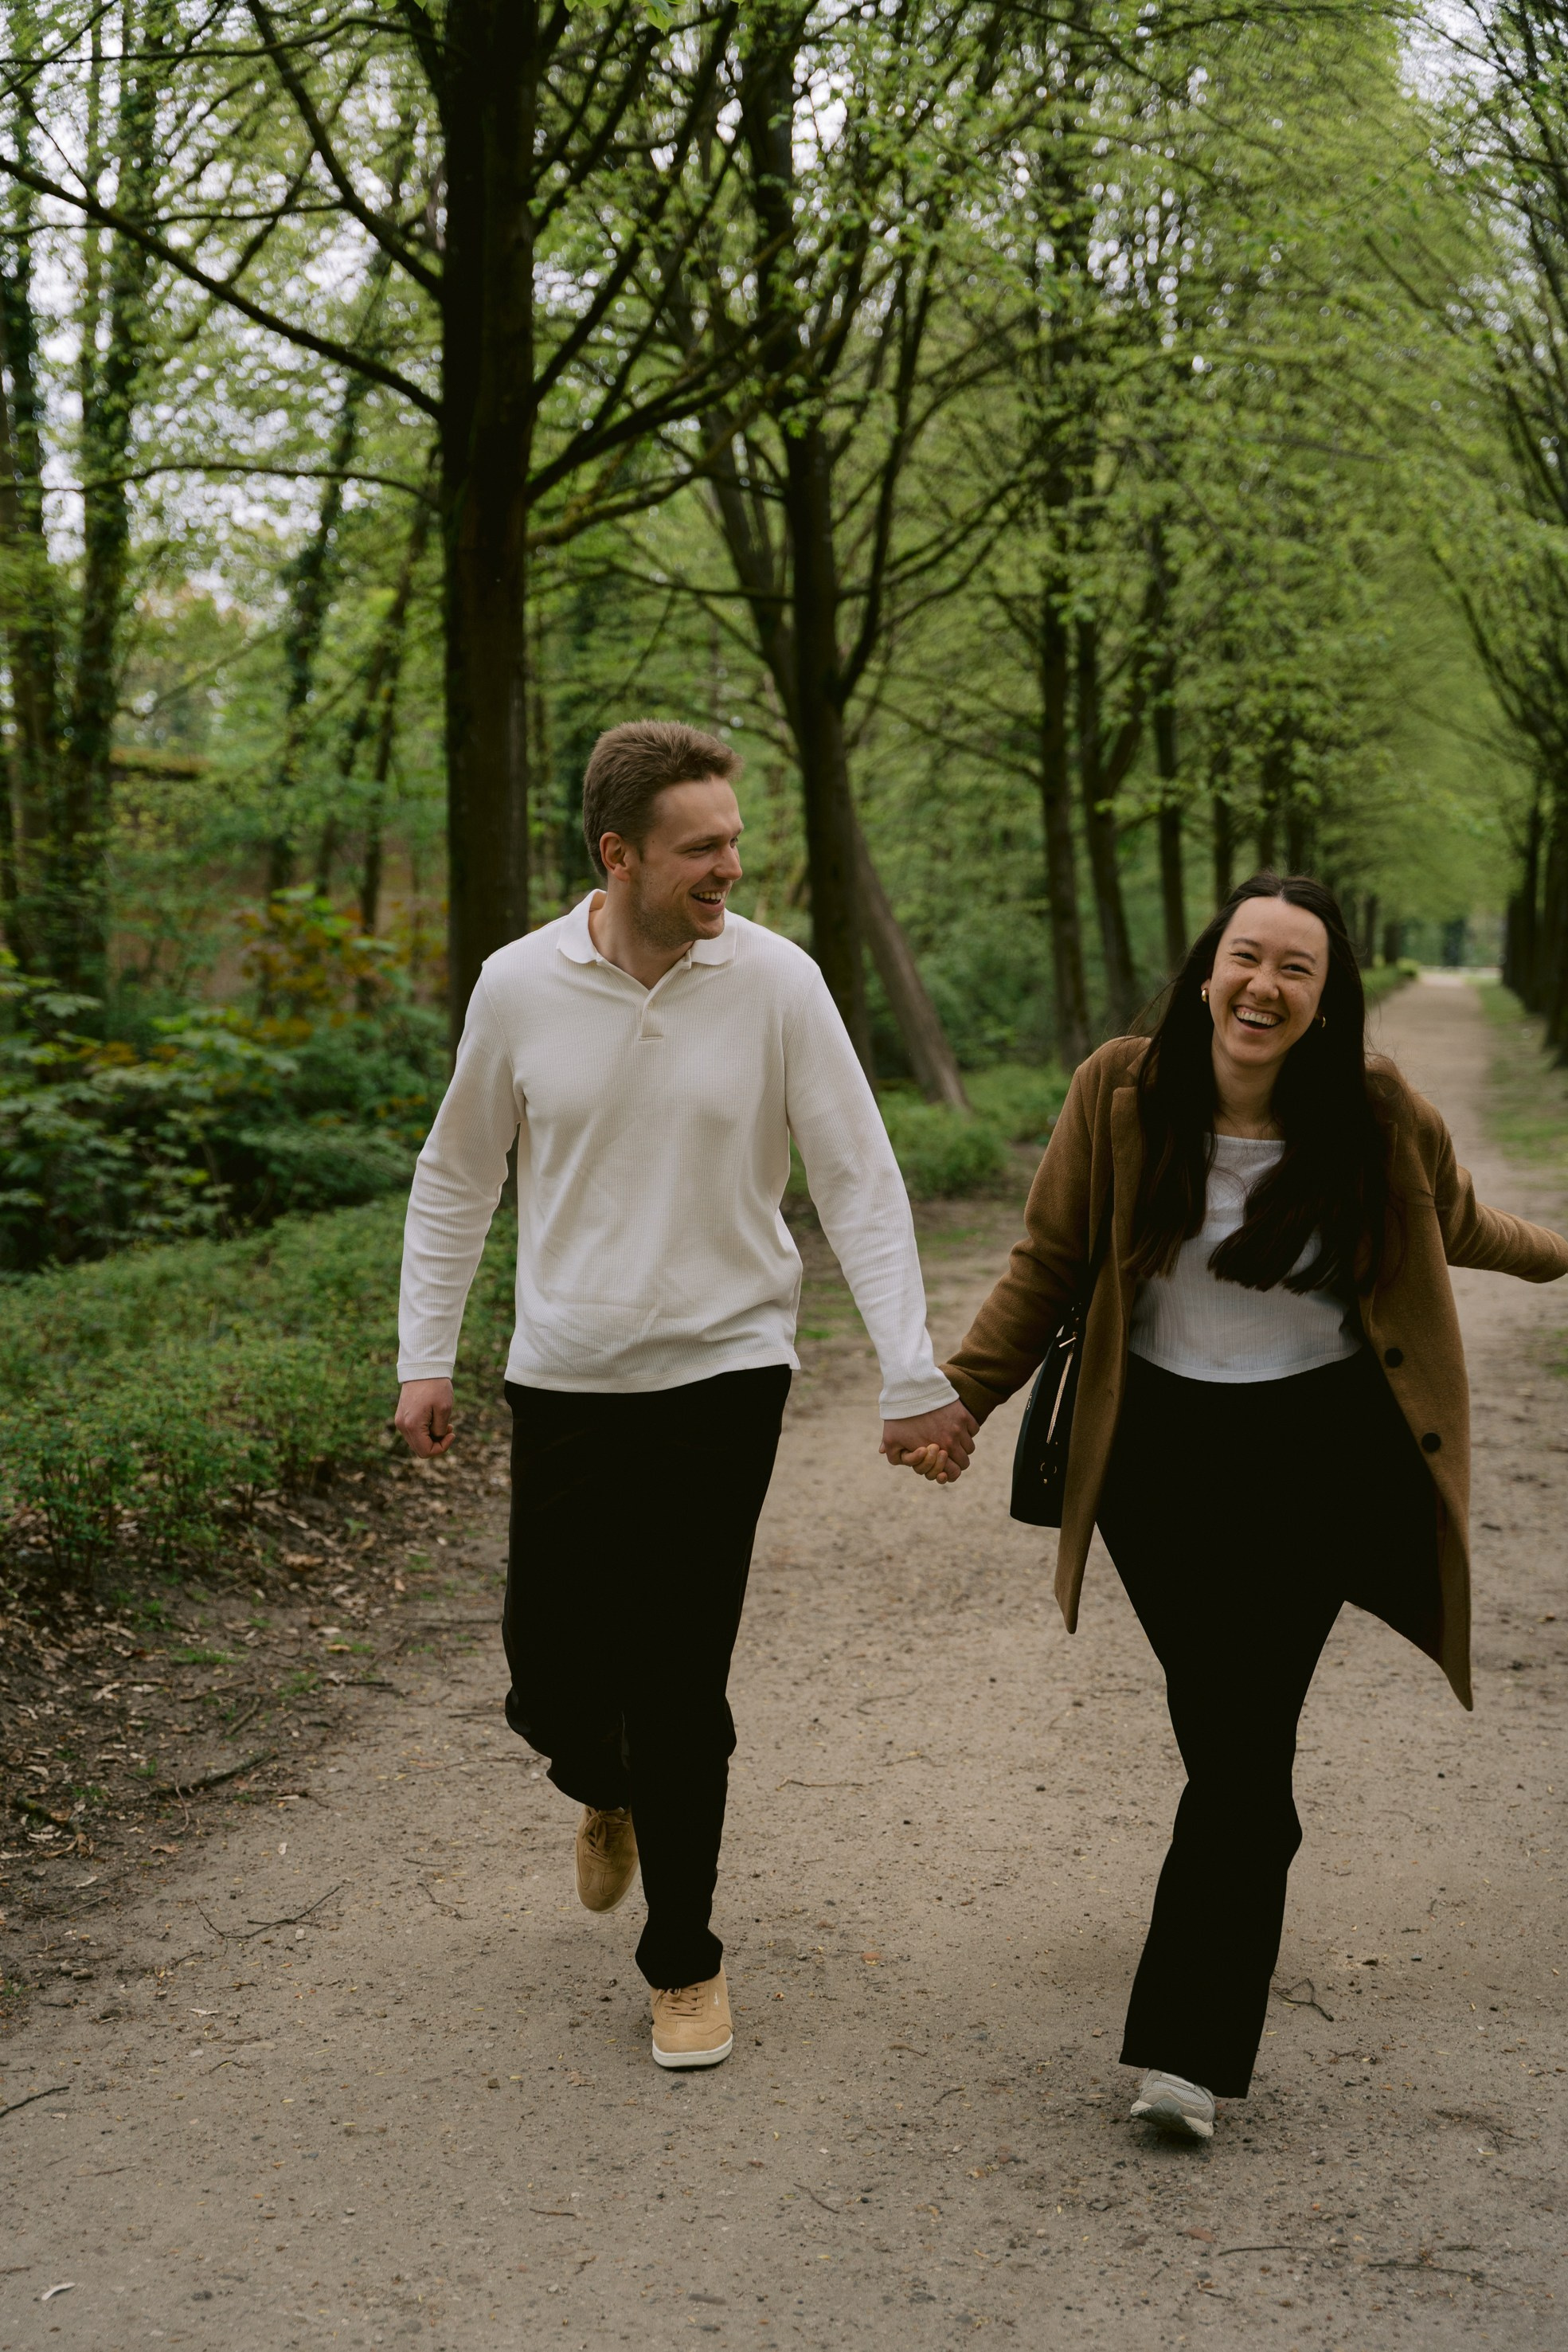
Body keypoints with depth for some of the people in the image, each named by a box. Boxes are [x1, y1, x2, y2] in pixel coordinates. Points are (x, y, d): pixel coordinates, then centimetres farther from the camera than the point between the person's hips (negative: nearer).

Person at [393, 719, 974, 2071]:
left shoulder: (775, 982, -8)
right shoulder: (519, 988, -3)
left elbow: (861, 1184, -6)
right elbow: (457, 1181, 10)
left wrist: (914, 1374, -10)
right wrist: (426, 1356, 6)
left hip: (725, 1372, -2)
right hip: (566, 1384, 2)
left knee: (680, 1687, -1)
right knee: (551, 1676, 6)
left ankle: (684, 1960, 19)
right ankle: (612, 1794, 43)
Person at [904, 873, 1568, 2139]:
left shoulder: (1379, 1116, -8)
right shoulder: (1121, 1092, -8)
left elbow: (1458, 1224, 15)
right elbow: (1048, 1263, 2)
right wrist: (961, 1399, -2)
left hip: (1318, 1453, -1)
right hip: (1160, 1448, 1)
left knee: (1246, 1733, -7)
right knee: (1216, 1729, 5)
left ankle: (1191, 2048, -6)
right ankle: (1247, 1912, 35)